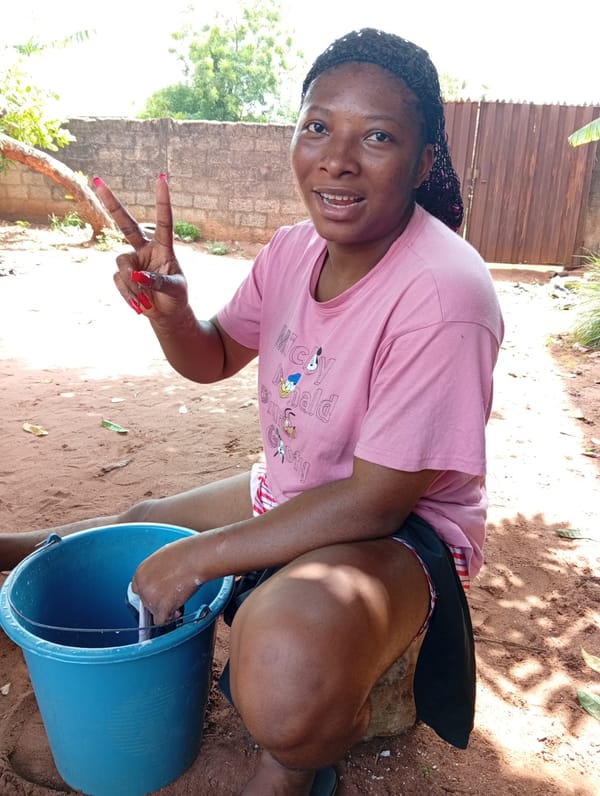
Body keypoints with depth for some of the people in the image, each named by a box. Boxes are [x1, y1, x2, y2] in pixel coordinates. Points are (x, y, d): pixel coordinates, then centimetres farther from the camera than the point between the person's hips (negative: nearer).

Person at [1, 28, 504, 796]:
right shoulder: (295, 249, -5)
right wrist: (168, 308, -14)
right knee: (128, 532, 16)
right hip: (285, 494, 7)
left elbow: (376, 500, -26)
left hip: (399, 531, -6)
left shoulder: (442, 294, -28)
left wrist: (201, 555, -20)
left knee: (285, 677, -36)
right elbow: (213, 360, 8)